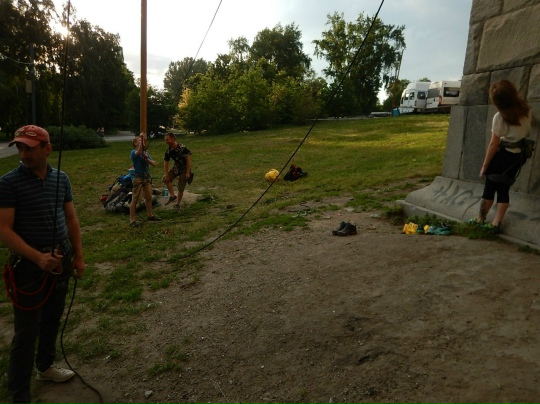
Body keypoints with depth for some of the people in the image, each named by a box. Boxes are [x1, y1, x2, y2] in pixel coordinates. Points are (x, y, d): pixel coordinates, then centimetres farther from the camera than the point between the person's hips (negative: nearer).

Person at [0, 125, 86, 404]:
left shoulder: (61, 178, 2)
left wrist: (78, 256, 7)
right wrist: (38, 257, -26)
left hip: (61, 260, 5)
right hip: (29, 265, -5)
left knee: (53, 319, 20)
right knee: (26, 332, 4)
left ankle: (45, 367, 43)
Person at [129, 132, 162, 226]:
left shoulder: (146, 153, 10)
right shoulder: (134, 152, -7)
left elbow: (154, 164, 5)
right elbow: (139, 152, -32)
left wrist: (147, 158, -12)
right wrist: (142, 139, -35)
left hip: (147, 177, 6)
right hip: (138, 177, -6)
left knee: (149, 197, 16)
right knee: (134, 199, -3)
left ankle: (150, 215, 31)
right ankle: (132, 220, 0)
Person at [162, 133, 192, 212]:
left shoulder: (182, 148, -25)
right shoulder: (168, 151, -8)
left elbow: (188, 159, -21)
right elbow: (166, 163, -4)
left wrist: (187, 173, -22)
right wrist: (166, 175, -12)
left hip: (184, 168, -5)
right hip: (176, 167, 6)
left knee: (181, 188, -3)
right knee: (165, 179, -12)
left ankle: (177, 204, 14)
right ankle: (172, 196, 0)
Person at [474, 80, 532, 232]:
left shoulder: (500, 117, -19)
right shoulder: (526, 109, -1)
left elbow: (494, 144, -16)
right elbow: (529, 125, 21)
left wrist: (485, 165, -9)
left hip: (503, 155, -6)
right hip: (518, 155, 6)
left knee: (489, 188, 6)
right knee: (504, 189, 9)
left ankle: (480, 220, 16)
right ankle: (496, 224, 10)